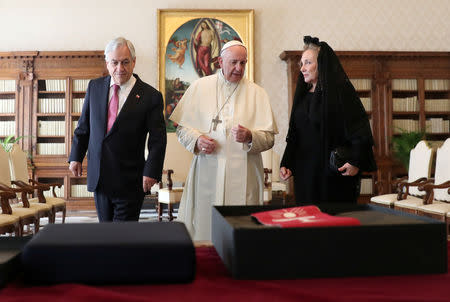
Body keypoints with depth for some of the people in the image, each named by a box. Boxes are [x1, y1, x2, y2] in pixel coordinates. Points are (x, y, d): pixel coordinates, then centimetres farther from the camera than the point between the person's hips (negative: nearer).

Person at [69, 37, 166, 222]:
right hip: (98, 177, 5)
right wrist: (76, 156, 12)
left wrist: (151, 172, -15)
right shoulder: (95, 87, 6)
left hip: (129, 181, -4)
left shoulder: (150, 96, -7)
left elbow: (158, 139, -8)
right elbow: (83, 125, 14)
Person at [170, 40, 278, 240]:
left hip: (243, 177, 0)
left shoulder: (256, 93, 8)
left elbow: (269, 138, 2)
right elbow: (182, 128, 10)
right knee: (203, 227, 1)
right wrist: (196, 140, -10)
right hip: (206, 173, 1)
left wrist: (249, 137, -17)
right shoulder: (199, 87, 9)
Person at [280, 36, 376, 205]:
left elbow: (361, 130, -12)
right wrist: (286, 164, 6)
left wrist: (356, 162, -19)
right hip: (304, 175, 6)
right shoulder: (302, 95, 12)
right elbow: (293, 136, 14)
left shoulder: (341, 91, -8)